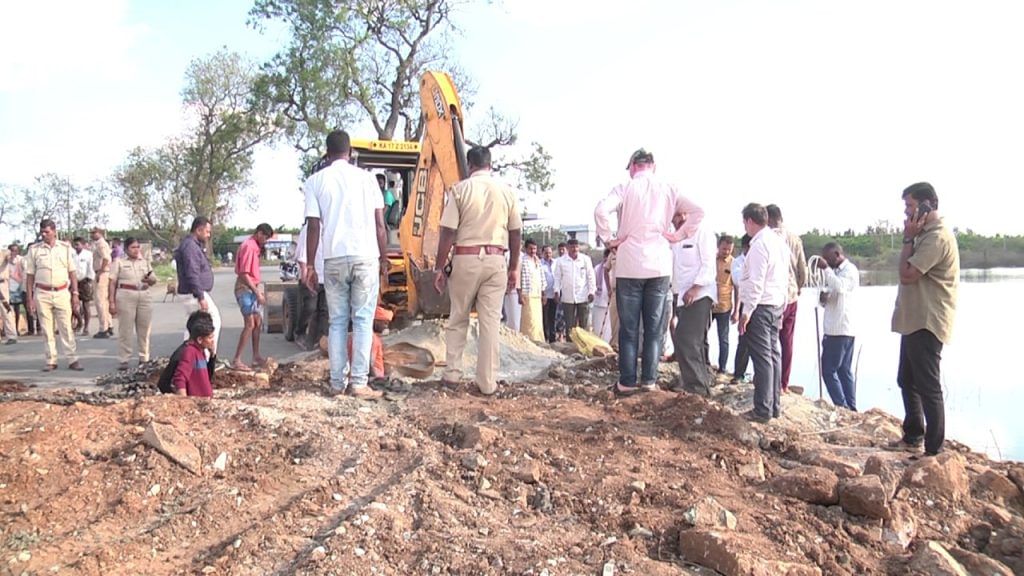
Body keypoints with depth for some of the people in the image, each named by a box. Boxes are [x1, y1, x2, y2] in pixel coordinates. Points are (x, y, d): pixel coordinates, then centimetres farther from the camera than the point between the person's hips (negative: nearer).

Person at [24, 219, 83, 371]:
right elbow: (30, 276, 4)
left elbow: (72, 273, 7)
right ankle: (51, 361, 10)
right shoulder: (34, 249, 4)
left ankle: (73, 360, 1)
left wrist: (75, 294, 1)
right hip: (42, 294, 0)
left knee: (66, 328, -1)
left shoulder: (65, 247, 5)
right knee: (47, 330, 4)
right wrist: (29, 299, 0)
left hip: (62, 293, 0)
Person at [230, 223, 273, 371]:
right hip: (245, 289, -10)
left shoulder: (254, 246, 15)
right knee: (250, 324, -13)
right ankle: (236, 361, -13)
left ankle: (256, 357, 21)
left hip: (252, 289, 10)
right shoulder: (249, 246, -16)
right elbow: (243, 274, -21)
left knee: (258, 322, 14)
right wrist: (258, 292, -21)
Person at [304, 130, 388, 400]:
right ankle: (359, 383, -4)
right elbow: (379, 224, 4)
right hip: (366, 257, -1)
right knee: (363, 321, 1)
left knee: (337, 322, 9)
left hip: (334, 259, 1)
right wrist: (384, 257, 12)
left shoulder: (315, 181, 4)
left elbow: (313, 226, 0)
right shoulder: (366, 177, 5)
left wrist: (310, 265, 6)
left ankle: (337, 383, 10)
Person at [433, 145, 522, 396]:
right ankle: (488, 382, 7)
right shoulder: (506, 192, 6)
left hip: (466, 258, -1)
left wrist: (439, 268, 0)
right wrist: (514, 268, 17)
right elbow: (516, 233, 8)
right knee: (490, 322, 4)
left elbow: (448, 233, -6)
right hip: (496, 260, 2)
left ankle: (452, 373, 16)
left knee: (458, 319, 14)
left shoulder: (460, 189, -2)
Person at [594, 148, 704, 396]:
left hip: (630, 265, -2)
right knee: (654, 327, 9)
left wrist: (608, 239, -8)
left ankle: (627, 382, 6)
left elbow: (601, 211, -20)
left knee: (629, 328, 4)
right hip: (660, 266, 3)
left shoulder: (625, 188, -3)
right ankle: (649, 380, 11)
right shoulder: (668, 190, 7)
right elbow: (697, 212, 2)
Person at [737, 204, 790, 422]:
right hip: (777, 304, 9)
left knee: (762, 357, -6)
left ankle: (763, 410, -3)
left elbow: (756, 282, -20)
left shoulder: (760, 244, -16)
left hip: (760, 306, -9)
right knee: (774, 355, 12)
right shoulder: (779, 241, 13)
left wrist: (746, 312, -17)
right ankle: (775, 406, 19)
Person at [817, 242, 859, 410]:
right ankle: (851, 408, 13)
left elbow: (841, 287, -30)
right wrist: (823, 297, 0)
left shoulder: (850, 270, -9)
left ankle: (842, 408, -5)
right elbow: (830, 299, 22)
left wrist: (826, 269, -25)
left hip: (841, 329, -9)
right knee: (844, 371, 9)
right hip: (836, 329, 9)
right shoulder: (836, 271, 19)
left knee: (828, 370, -8)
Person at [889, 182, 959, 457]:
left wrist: (908, 239, -15)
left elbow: (907, 274, -22)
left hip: (926, 324, -11)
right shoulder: (926, 234, 16)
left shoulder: (937, 237, -17)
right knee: (908, 382, 19)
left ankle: (934, 450, 1)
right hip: (915, 321, 11)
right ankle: (913, 437, 32)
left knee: (928, 387, -6)